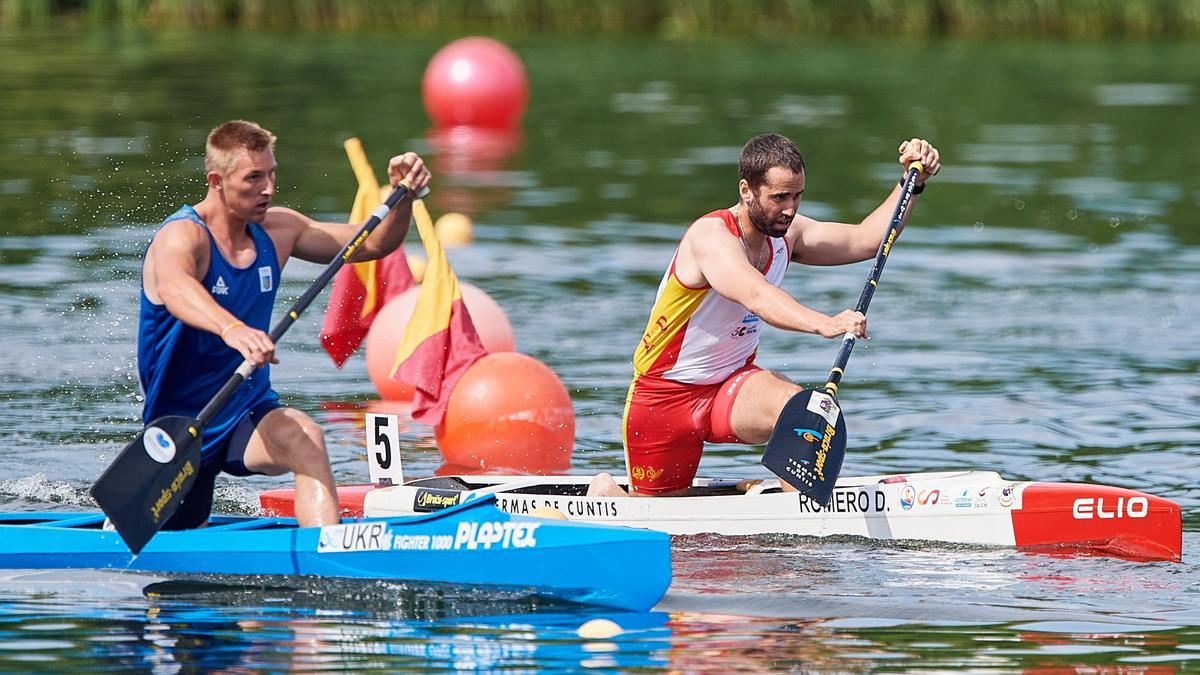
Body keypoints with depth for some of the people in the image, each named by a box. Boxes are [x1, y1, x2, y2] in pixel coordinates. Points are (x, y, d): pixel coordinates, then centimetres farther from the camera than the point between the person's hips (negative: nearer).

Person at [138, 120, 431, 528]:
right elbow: (174, 287, -46)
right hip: (183, 428, -3)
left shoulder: (277, 231, 1)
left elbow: (372, 244, 9)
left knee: (305, 438, -31)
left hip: (251, 414, 4)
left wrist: (404, 197, -12)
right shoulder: (183, 236, -21)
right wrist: (230, 328, -66)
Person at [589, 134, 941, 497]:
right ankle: (605, 492, 37)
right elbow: (756, 295, -45)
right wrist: (824, 324, -61)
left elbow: (866, 239, 3)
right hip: (663, 396, -5)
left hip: (730, 384, 5)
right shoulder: (711, 235, -26)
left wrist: (912, 182, -10)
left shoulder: (784, 233, -2)